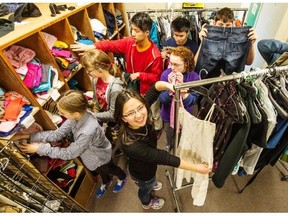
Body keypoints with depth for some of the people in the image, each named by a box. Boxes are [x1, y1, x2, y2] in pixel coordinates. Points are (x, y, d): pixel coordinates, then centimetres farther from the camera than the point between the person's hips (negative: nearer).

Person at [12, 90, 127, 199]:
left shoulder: (87, 131, -48)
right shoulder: (78, 115, -25)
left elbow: (69, 153, -32)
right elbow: (57, 134, -15)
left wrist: (40, 148, -25)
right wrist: (28, 136, -21)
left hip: (100, 158, -5)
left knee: (109, 169, 28)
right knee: (99, 171, 34)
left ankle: (123, 178, 63)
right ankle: (106, 182, 68)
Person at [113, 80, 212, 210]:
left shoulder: (141, 112, -32)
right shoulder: (131, 145, -46)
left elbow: (154, 89, -23)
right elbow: (163, 158, -38)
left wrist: (167, 85, -45)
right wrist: (196, 168, -27)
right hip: (142, 174, -4)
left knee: (150, 181, 39)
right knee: (145, 189, 32)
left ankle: (151, 184, 76)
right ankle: (147, 203, 68)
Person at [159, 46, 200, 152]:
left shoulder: (194, 77, -20)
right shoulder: (166, 74, -20)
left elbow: (192, 101, -23)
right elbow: (162, 99, -19)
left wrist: (182, 85, -34)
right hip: (168, 114, 0)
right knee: (170, 137, 26)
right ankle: (169, 146, 60)